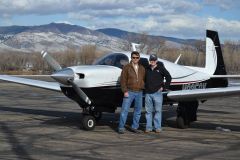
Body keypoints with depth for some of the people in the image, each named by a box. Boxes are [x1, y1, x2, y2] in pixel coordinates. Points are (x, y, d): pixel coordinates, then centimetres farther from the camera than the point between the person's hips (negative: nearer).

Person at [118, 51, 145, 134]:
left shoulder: (142, 68, 12)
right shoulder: (126, 67, -1)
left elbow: (144, 80, 17)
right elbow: (123, 80, -5)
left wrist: (143, 88, 7)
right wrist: (125, 91, -12)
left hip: (139, 93, 4)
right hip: (129, 92, -4)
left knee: (138, 110, 8)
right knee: (124, 110, -7)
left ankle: (134, 127, 18)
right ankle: (121, 127, -2)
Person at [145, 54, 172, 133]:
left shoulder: (161, 68, 0)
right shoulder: (147, 69, 10)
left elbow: (169, 77, 0)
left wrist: (164, 87, -3)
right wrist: (145, 87, 13)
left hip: (157, 93, -3)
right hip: (148, 93, 4)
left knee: (158, 111, -2)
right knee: (148, 111, 5)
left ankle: (158, 127, 5)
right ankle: (148, 127, 11)